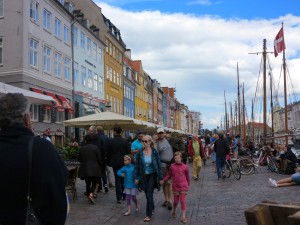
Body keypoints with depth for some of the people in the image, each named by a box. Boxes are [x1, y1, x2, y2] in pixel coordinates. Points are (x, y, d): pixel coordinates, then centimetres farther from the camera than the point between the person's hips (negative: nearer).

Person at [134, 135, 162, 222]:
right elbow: (136, 165, 0)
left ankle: (149, 215, 3)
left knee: (149, 194, -7)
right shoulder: (140, 153, -6)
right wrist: (136, 177, -3)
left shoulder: (154, 152, -11)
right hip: (143, 176, 3)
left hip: (152, 175, -3)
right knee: (147, 194, 13)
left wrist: (160, 177, -6)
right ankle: (152, 208, 40)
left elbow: (158, 165, -7)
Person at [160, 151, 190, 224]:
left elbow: (187, 176, 6)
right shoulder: (172, 166, -2)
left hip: (183, 187, -2)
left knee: (183, 201, -6)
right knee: (176, 201, 13)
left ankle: (184, 216, -1)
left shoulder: (185, 167, -5)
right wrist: (163, 180, -2)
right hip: (175, 187, 2)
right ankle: (174, 211, 40)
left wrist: (188, 184, 15)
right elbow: (169, 175, 7)